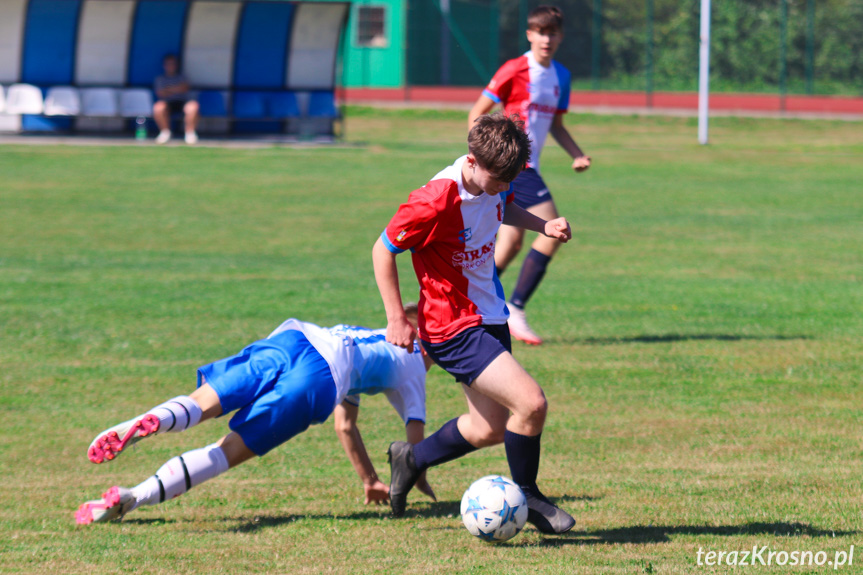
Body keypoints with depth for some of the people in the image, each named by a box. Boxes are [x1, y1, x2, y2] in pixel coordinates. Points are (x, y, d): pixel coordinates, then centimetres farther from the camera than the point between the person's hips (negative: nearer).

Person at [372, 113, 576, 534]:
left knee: (490, 429, 16)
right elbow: (383, 250, -15)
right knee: (531, 403, -19)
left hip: (489, 316, 9)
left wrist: (542, 225, 3)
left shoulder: (492, 184, -3)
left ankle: (412, 459, 40)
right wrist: (397, 319, -13)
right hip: (454, 327, -9)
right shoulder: (437, 201, -27)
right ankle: (526, 496, 3)